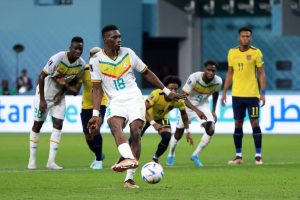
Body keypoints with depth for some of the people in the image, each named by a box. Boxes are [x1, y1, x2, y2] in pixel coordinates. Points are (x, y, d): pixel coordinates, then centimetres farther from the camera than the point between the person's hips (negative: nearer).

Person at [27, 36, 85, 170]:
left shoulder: (81, 64, -11)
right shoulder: (58, 59, -28)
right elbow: (42, 76, -22)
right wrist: (42, 99, -19)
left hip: (59, 96, 4)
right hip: (45, 94, -4)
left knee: (58, 124, -6)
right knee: (37, 125, 3)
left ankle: (51, 161, -4)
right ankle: (32, 159, 13)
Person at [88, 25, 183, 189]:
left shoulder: (128, 53, 8)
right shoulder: (96, 61, 3)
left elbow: (147, 73, 18)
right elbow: (97, 89, 3)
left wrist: (166, 91, 18)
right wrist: (96, 115, -6)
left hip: (134, 98, 2)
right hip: (115, 101, -2)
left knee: (135, 132, -17)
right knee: (114, 125, -33)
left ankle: (129, 178, -17)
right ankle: (129, 159, -58)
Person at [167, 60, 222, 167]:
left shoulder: (218, 81, -18)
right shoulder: (194, 78, -32)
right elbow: (183, 97, -32)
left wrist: (213, 111, 4)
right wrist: (197, 110, -44)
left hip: (203, 106, 3)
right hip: (189, 105, -3)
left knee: (210, 129, -21)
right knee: (178, 133, 7)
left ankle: (195, 155, -3)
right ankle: (171, 155, 37)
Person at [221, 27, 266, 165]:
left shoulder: (256, 52, -3)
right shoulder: (232, 53, 7)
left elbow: (261, 73, -2)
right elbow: (230, 73, 14)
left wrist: (263, 93, -9)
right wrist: (224, 92, 9)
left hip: (252, 94, -3)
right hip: (237, 95, 3)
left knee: (255, 123, -4)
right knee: (238, 124, 5)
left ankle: (258, 155, 2)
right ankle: (238, 156, 12)